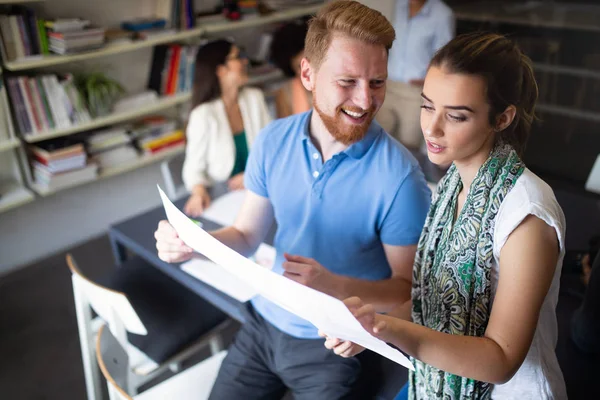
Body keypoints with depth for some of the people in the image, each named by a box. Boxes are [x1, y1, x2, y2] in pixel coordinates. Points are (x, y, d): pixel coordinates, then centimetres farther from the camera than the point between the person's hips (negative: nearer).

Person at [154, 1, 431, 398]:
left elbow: (408, 288, -15)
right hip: (264, 322, 4)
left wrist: (336, 286, -32)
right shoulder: (273, 141, -9)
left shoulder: (399, 176, -22)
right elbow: (247, 235, 1)